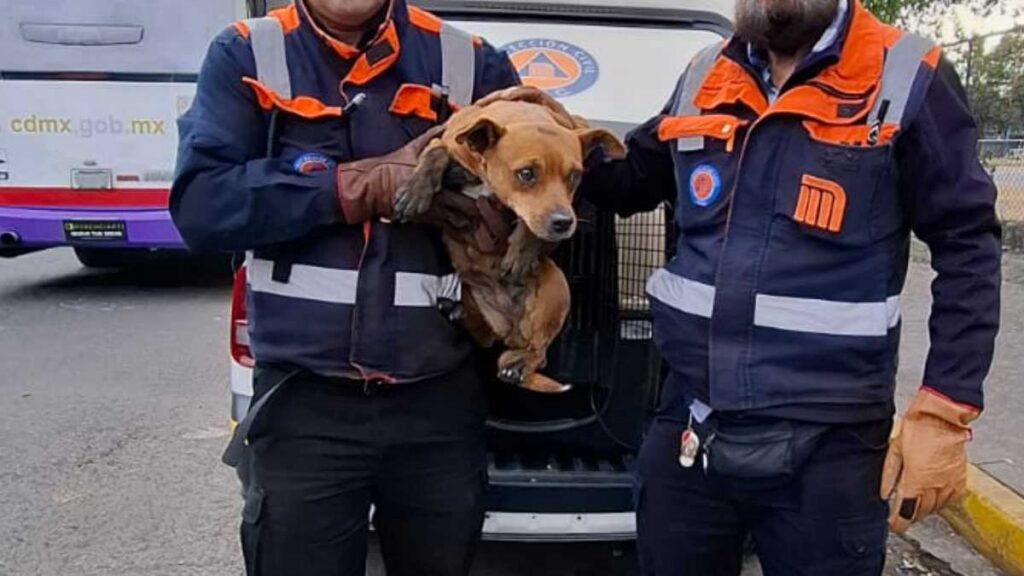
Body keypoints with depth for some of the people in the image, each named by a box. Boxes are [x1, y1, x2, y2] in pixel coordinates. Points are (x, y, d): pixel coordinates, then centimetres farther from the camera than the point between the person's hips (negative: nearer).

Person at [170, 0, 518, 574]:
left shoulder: (473, 63, 3)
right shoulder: (246, 55, 1)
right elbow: (200, 204, -11)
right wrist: (366, 184, -16)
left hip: (442, 399, 2)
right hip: (304, 403, -1)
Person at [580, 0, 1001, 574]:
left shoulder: (910, 80, -5)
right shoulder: (704, 79, 8)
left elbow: (968, 248, -6)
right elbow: (629, 182, 22)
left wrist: (946, 412, -12)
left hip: (827, 446, -4)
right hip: (689, 428, 4)